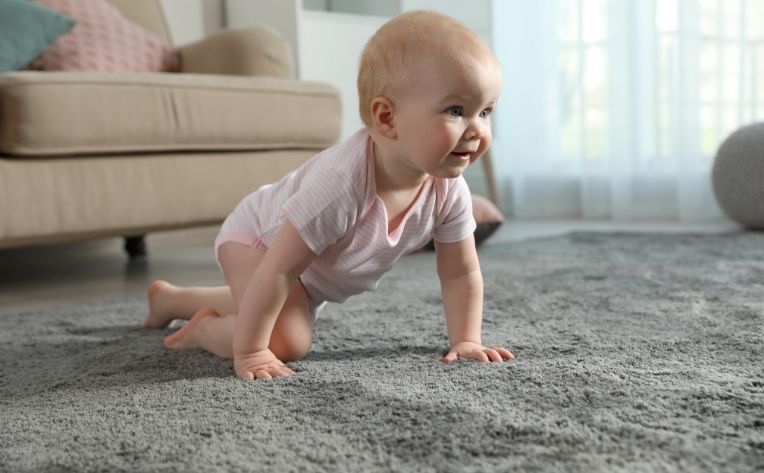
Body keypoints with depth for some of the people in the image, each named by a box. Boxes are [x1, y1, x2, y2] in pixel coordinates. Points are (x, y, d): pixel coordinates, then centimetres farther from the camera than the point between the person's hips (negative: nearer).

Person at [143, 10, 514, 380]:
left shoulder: (449, 190, -27)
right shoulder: (341, 183, -47)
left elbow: (461, 273, -13)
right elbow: (277, 270, -42)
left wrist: (465, 341, -20)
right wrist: (249, 351, -37)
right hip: (258, 235, -7)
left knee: (255, 307, 32)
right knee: (287, 340, -30)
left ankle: (171, 298, 57)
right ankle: (205, 328, 0)